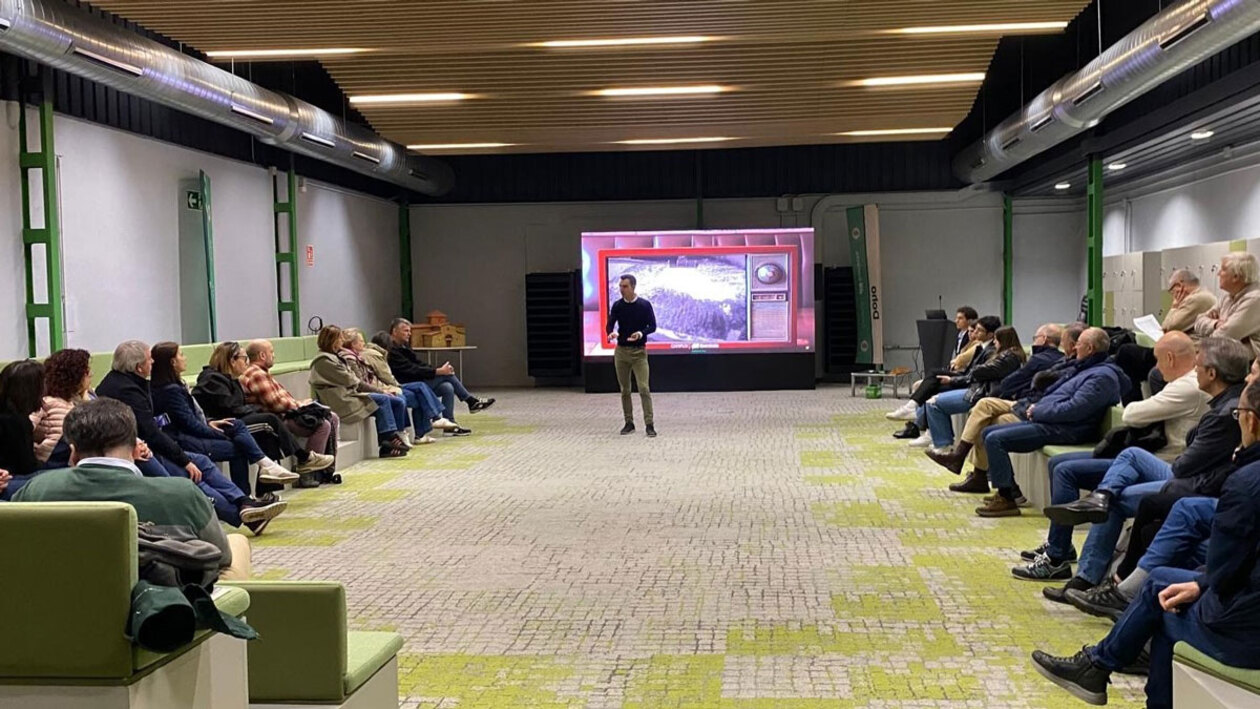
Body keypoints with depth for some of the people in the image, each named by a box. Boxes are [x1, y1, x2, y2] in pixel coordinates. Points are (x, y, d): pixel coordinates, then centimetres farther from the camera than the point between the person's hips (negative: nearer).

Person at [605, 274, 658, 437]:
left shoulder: (644, 305, -4)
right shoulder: (617, 306, 3)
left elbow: (652, 325, -2)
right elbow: (610, 324, -2)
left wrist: (641, 333, -22)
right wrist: (611, 333, -26)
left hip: (639, 352, -3)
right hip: (621, 351, 3)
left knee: (644, 388, -10)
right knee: (625, 390, 8)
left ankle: (649, 424, -8)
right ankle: (629, 423, 17)